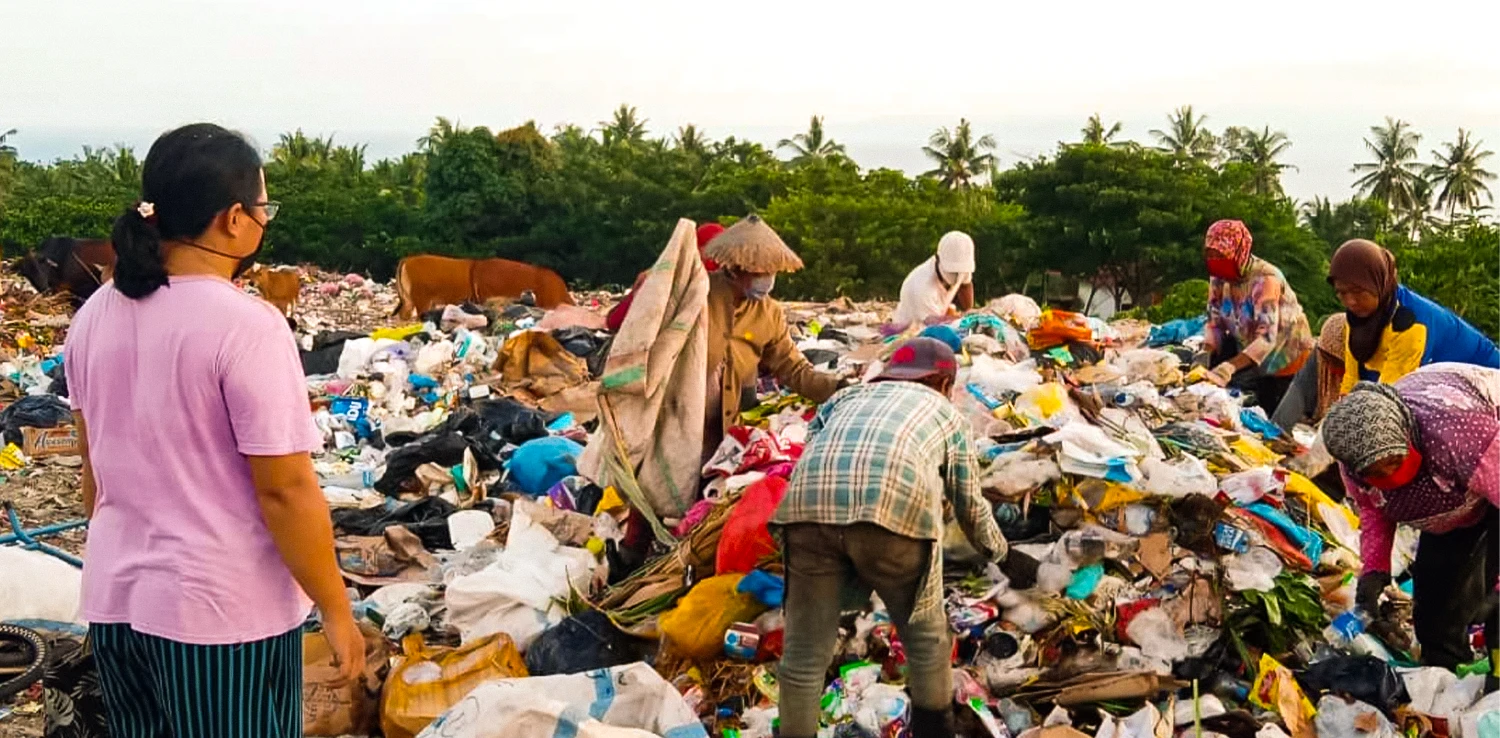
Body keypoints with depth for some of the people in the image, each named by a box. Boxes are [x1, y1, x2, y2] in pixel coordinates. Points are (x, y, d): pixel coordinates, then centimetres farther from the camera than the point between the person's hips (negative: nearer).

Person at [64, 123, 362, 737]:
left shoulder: (96, 315, 2)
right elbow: (285, 489, -20)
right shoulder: (246, 326, -20)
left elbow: (96, 464, 12)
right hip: (222, 610, -6)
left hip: (115, 598, 7)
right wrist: (336, 611, -10)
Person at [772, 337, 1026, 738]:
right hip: (895, 508, -2)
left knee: (805, 651, 12)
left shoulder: (848, 396, 38)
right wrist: (1003, 554, 54)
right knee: (926, 636, 21)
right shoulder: (945, 412, 32)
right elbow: (971, 506, 36)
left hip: (809, 506, 2)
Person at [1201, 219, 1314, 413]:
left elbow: (1266, 338, -39)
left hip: (1287, 355, -5)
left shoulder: (1265, 279, -31)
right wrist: (1206, 354, -27)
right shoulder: (1219, 278, -11)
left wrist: (1229, 367, -51)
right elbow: (1214, 323, -7)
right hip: (1249, 350, 5)